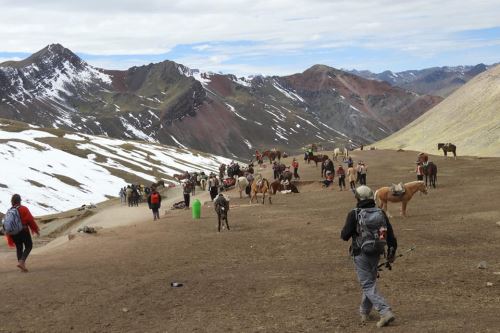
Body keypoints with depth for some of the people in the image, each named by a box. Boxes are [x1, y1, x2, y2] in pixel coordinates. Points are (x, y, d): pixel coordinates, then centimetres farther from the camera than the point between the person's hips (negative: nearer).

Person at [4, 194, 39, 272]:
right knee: (28, 246, 8)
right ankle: (21, 262, -11)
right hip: (23, 231, -5)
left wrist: (10, 239, 15)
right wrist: (36, 230, 3)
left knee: (19, 248, 16)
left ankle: (22, 266, 14)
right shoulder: (24, 209, -11)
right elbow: (30, 220, -10)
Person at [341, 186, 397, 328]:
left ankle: (385, 312, -15)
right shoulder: (381, 213, -1)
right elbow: (390, 234, 2)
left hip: (361, 255, -5)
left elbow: (345, 235, -12)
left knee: (368, 286, -1)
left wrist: (344, 233, 11)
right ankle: (364, 312, 36)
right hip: (376, 254, 5)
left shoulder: (354, 214, -14)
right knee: (370, 282, 21)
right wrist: (391, 252, 12)